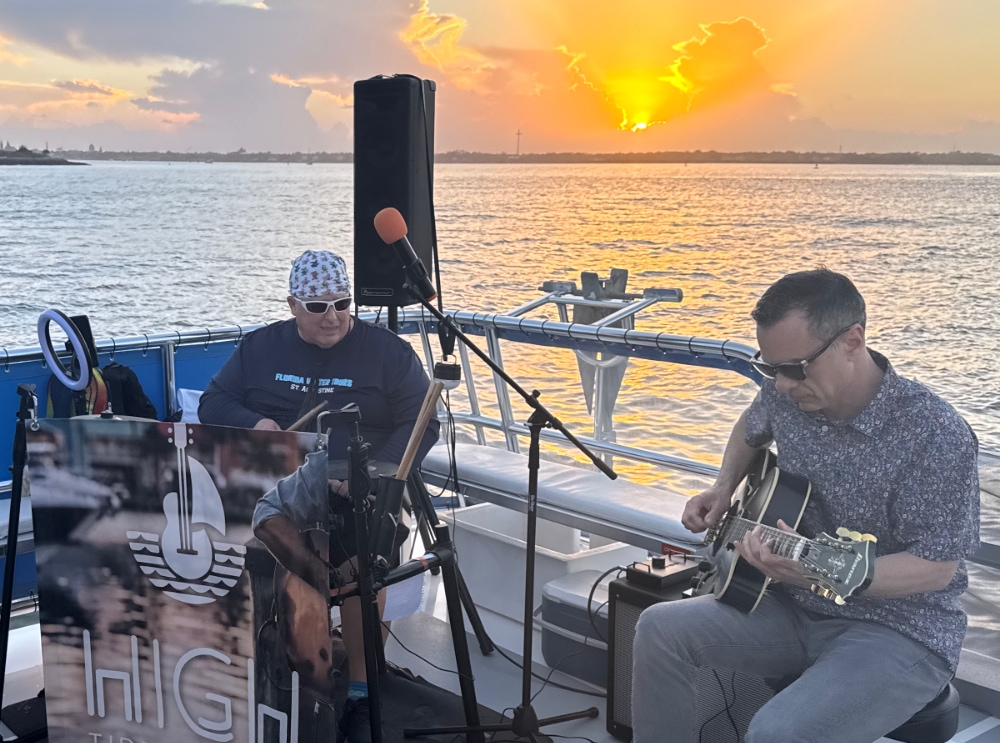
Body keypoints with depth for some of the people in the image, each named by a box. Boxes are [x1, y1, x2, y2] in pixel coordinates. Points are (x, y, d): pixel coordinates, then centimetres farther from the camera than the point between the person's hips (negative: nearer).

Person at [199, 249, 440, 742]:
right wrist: (252, 423, -8)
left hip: (359, 485, -2)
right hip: (277, 486, 3)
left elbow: (422, 423, 2)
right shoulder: (260, 348, 13)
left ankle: (360, 693, -13)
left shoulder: (387, 351, 6)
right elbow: (212, 404, 14)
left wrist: (375, 474, -14)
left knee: (364, 560, -27)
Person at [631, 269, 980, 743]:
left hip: (899, 630, -6)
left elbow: (937, 567, -20)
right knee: (661, 629, -9)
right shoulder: (787, 393, -3)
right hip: (796, 608, 7)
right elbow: (751, 428, 22)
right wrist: (724, 488, 4)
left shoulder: (935, 436, -23)